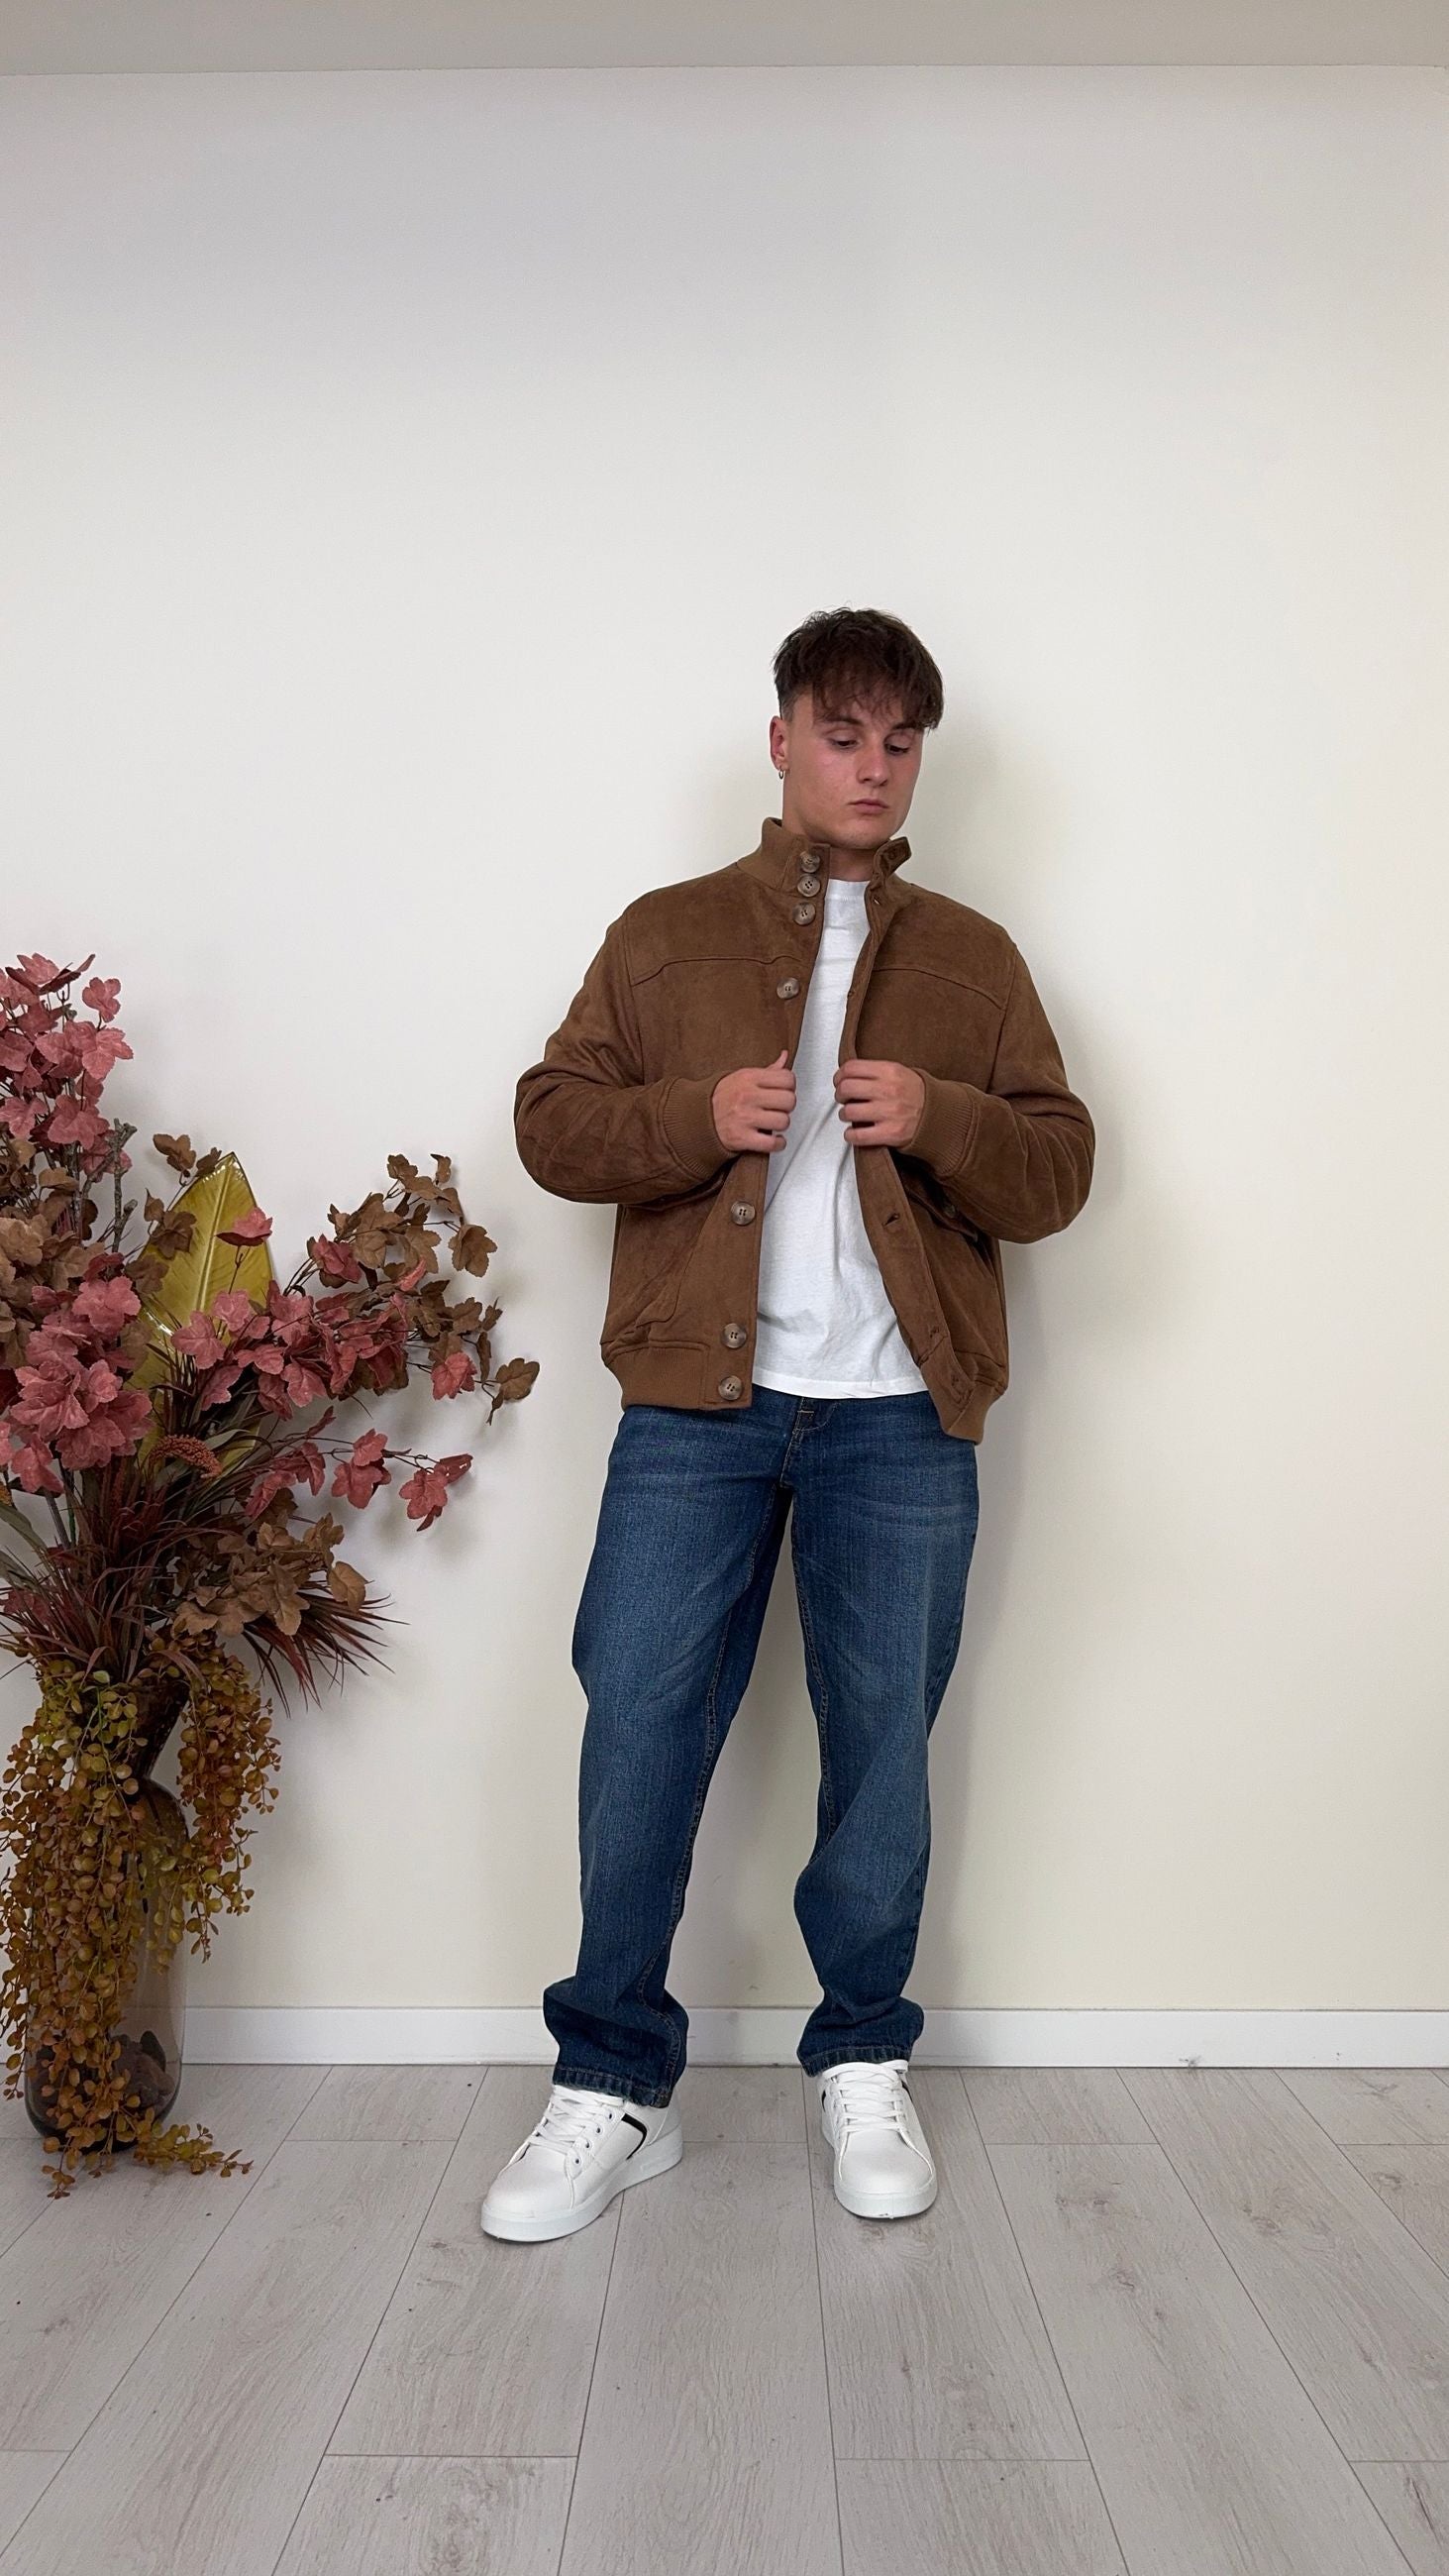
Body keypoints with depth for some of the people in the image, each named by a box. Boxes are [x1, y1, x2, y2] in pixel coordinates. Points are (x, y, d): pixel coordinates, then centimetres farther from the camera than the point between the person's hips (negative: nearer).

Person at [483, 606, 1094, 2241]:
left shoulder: (973, 959, 13)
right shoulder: (664, 934, 12)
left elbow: (1059, 1172, 8)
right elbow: (551, 1121, 7)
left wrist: (939, 1119, -12)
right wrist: (700, 1115, -11)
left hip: (901, 1415, 1)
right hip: (696, 1400, 0)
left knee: (882, 1739, 8)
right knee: (639, 1726, 0)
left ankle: (863, 2066, 27)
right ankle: (615, 2084, 16)